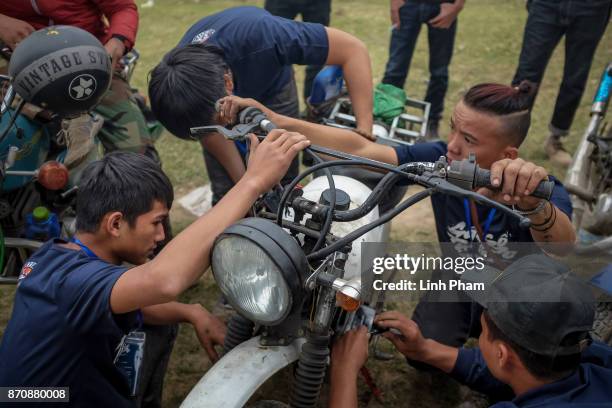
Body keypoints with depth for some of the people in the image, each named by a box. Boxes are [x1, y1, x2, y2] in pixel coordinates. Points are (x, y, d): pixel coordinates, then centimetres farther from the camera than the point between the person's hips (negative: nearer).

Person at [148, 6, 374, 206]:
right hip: (216, 92, 1)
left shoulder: (260, 35, -45)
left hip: (271, 88, 0)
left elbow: (353, 50, -38)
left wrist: (365, 137, -43)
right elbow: (213, 136, -16)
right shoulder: (175, 84, -35)